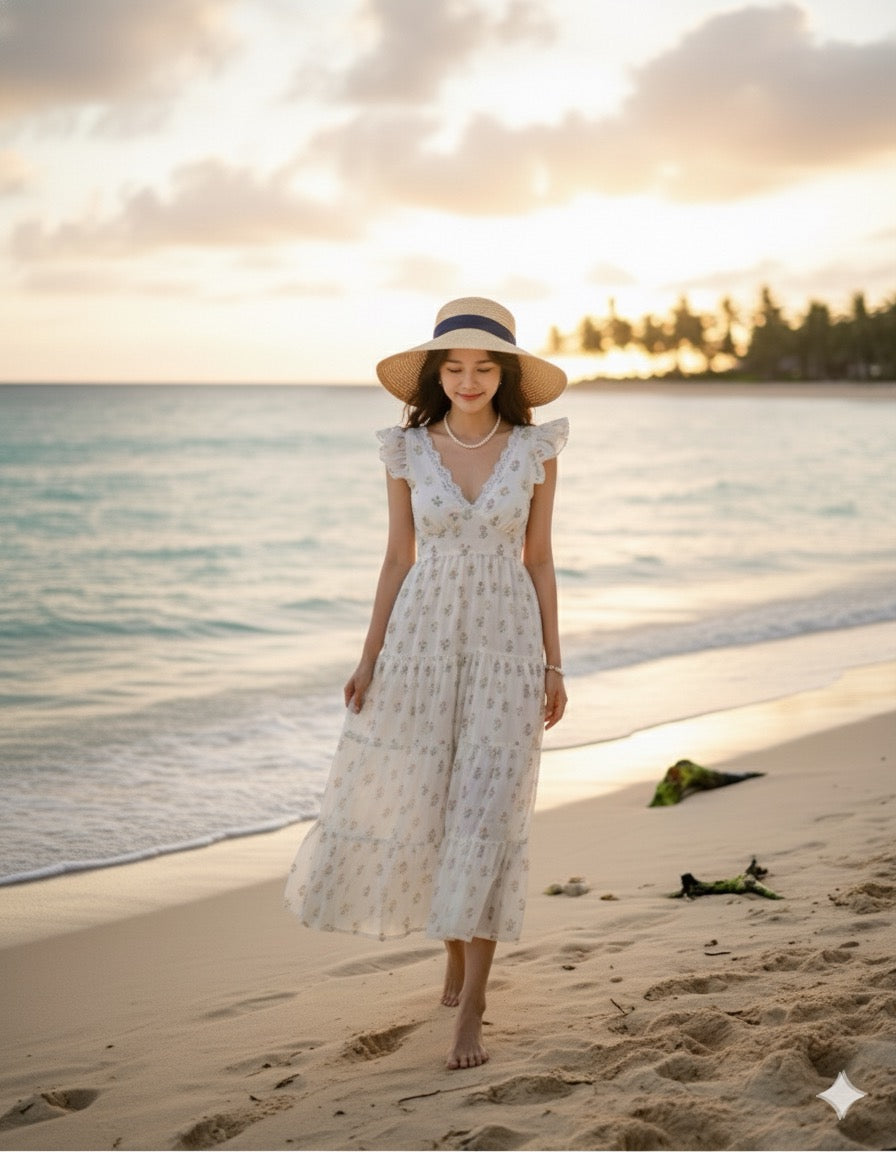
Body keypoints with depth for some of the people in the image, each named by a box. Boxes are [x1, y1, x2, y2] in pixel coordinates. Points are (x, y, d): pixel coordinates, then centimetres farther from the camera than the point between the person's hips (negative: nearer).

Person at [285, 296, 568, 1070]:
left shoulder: (534, 450, -1)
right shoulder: (409, 452, 1)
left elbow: (539, 559, 4)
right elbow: (398, 558, 6)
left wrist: (553, 666, 2)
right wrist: (369, 659, 1)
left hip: (505, 641, -2)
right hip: (423, 636, 2)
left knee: (487, 815, -7)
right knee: (410, 800, 7)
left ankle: (469, 1012, -3)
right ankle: (457, 947, 35)